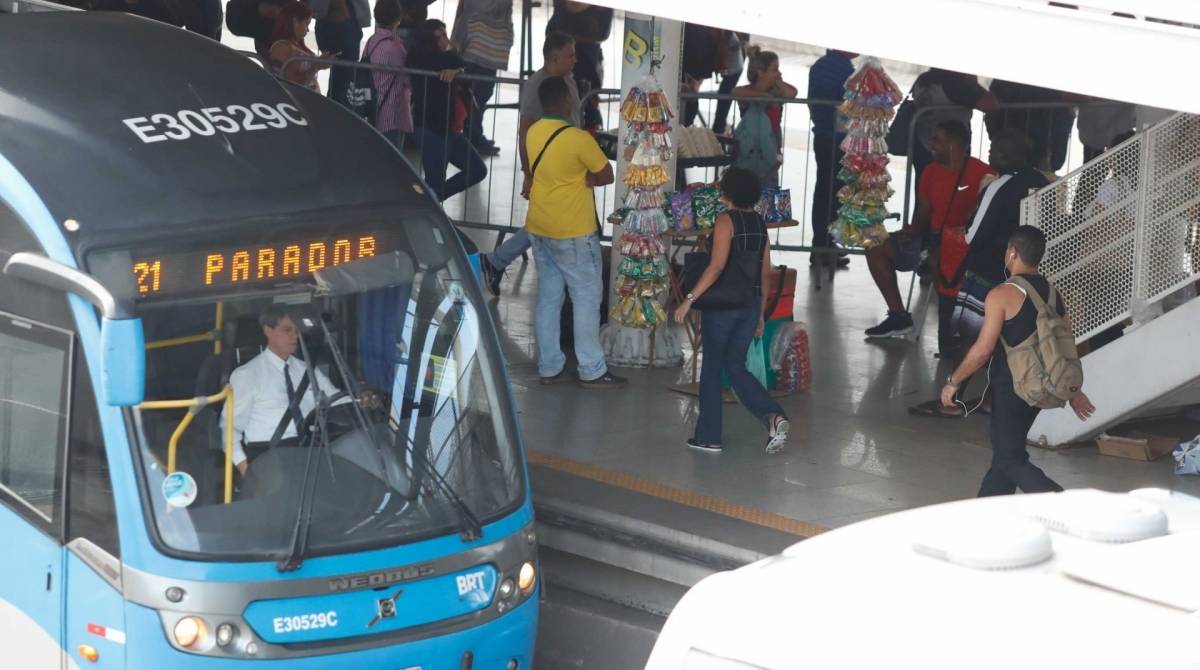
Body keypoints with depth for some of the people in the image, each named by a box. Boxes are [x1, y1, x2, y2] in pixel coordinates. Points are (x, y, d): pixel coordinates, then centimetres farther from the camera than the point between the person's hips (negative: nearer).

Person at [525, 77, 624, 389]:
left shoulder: (533, 132, 1)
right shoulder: (579, 139, -20)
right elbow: (606, 175, -11)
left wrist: (574, 180, -1)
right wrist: (584, 180, 1)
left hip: (539, 228, 7)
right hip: (573, 232, -7)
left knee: (548, 296, 12)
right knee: (587, 296, 1)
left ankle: (550, 367, 15)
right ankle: (592, 371, 3)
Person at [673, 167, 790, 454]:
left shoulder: (726, 221, -13)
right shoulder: (760, 223, 8)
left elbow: (717, 266, -23)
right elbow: (765, 273, 12)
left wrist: (690, 299, -22)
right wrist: (760, 314, 19)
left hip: (722, 304, -6)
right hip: (751, 304, 6)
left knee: (712, 368, 6)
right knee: (736, 366, 13)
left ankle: (709, 436, 12)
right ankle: (773, 416, -7)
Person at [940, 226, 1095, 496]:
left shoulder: (1003, 295, -15)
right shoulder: (1053, 294, 6)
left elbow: (983, 350, -18)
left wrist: (953, 381, -6)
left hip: (1009, 390, -8)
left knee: (1010, 460, -4)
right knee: (1004, 451, 18)